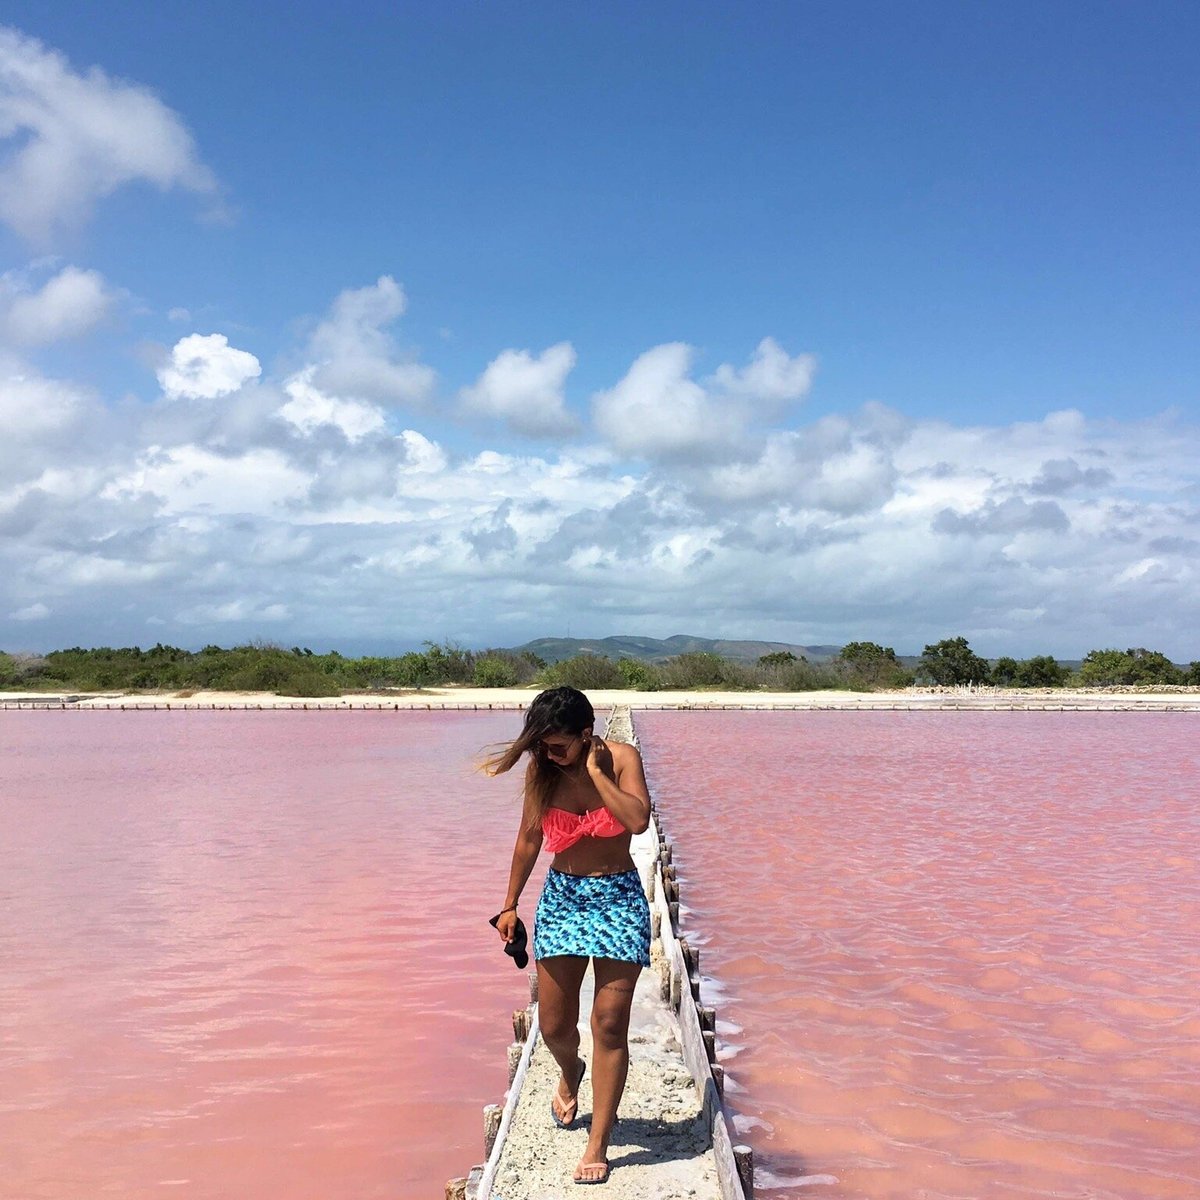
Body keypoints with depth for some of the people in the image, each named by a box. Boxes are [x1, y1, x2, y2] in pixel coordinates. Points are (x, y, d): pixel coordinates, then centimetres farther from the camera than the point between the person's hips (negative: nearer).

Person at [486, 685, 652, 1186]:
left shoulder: (621, 758, -12)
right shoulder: (541, 770, -6)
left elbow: (638, 820, -28)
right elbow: (529, 839, 5)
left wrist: (595, 771, -25)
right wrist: (510, 905, 11)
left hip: (619, 899, -2)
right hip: (561, 898, 3)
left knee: (610, 1024, -2)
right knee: (553, 1025, 8)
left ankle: (598, 1144, 11)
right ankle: (571, 1073, 45)